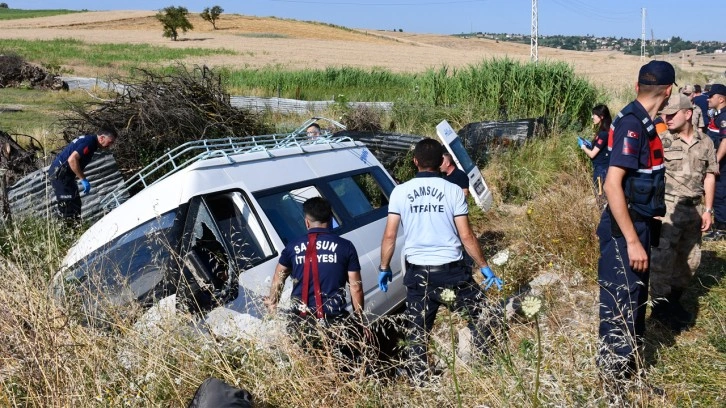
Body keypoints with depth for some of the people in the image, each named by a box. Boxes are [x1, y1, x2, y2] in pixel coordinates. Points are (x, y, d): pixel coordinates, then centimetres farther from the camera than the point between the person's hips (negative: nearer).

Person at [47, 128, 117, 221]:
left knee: (75, 203, 13)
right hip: (59, 174, -10)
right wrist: (83, 179, -25)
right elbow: (72, 159, -31)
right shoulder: (89, 142, -20)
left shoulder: (89, 139, 11)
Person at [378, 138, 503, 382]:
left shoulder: (400, 192, -1)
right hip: (451, 270, -1)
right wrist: (485, 267, 6)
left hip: (417, 272, 2)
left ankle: (418, 381, 19)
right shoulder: (453, 190, -5)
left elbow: (389, 235, -2)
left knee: (417, 331, 13)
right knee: (478, 315, 18)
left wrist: (384, 268, 11)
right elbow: (466, 237, -5)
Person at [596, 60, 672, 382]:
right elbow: (612, 186, -26)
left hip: (638, 225, 10)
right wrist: (632, 241, -26)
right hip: (625, 230, -10)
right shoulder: (632, 123, -20)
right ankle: (614, 380, 13)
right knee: (621, 306, 0)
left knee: (635, 300, 20)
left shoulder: (642, 122, 8)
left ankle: (629, 372, 35)